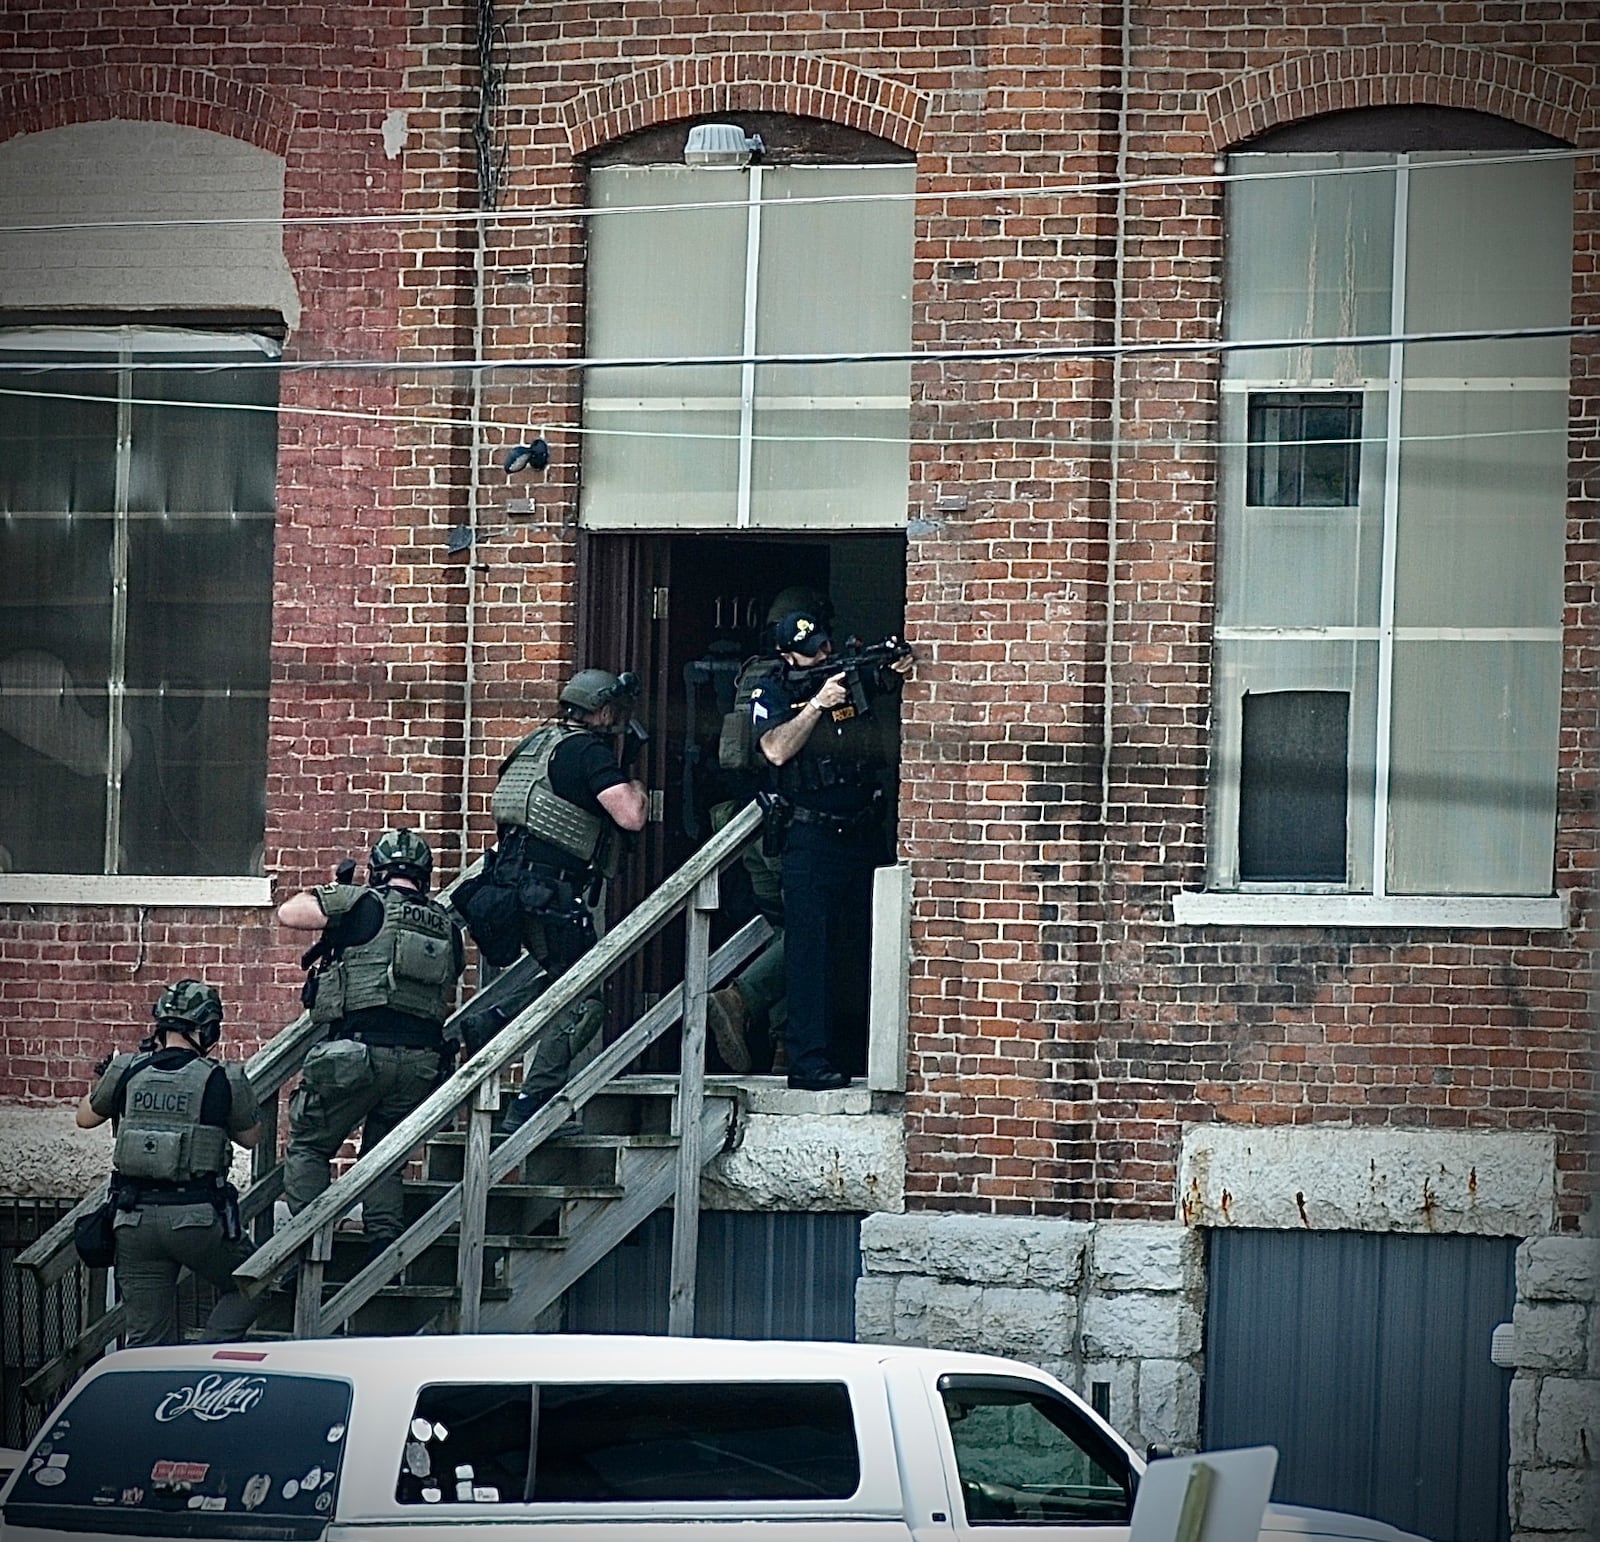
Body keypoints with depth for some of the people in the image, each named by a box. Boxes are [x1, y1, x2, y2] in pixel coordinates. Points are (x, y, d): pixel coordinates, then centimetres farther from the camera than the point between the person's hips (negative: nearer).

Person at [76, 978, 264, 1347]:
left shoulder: (126, 1072, 1)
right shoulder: (222, 1080, -7)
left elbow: (86, 1118, 19)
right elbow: (250, 1137, 9)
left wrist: (99, 1081, 37)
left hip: (134, 1219, 4)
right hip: (197, 1219, -4)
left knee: (147, 1339, 11)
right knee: (250, 1288, 19)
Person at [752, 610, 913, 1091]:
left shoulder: (856, 677, 10)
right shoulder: (773, 693, 0)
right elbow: (777, 750, -15)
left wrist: (895, 680, -8)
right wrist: (817, 704, -18)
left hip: (864, 835, 4)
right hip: (811, 839, -4)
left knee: (861, 951, 8)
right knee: (810, 948, -8)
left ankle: (855, 1054, 16)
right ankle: (810, 1062, -9)